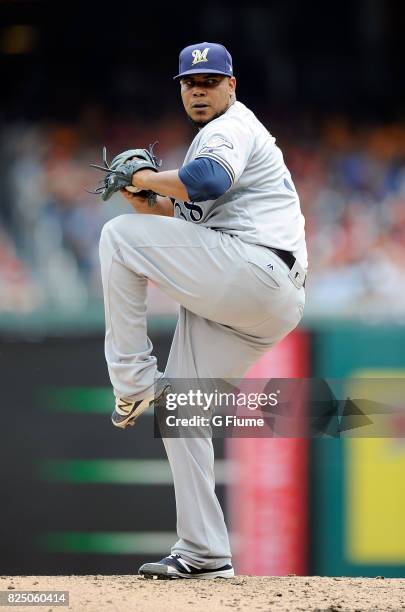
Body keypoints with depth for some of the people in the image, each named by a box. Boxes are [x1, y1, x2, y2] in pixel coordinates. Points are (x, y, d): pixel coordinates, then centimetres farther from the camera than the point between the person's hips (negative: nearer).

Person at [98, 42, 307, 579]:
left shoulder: (231, 128, -1)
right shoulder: (223, 134, 31)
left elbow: (210, 179, -25)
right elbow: (194, 220, 32)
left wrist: (148, 179, -11)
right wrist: (147, 203, 15)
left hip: (255, 268, -10)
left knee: (119, 236, -12)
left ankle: (132, 378, -10)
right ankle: (204, 554, 7)